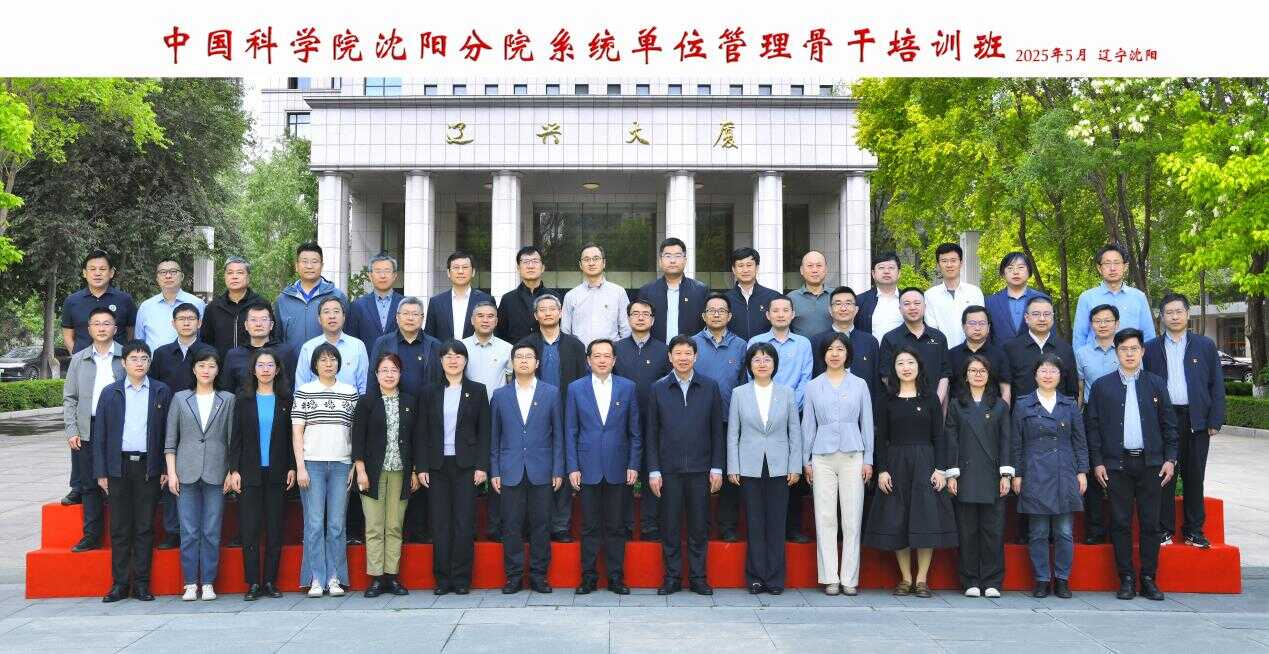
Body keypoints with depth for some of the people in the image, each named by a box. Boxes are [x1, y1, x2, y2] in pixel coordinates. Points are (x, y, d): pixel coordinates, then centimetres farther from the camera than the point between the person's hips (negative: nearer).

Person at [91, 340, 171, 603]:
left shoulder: (162, 392, 4)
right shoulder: (110, 393, 6)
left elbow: (167, 433, 4)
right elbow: (99, 434, 6)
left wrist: (166, 469, -1)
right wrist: (101, 472, 0)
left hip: (148, 467, -1)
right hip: (118, 466, 1)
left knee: (144, 527, 3)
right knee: (119, 528, 4)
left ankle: (141, 583, 9)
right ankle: (119, 583, 11)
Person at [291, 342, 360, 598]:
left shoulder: (350, 392, 10)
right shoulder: (304, 392, 5)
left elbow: (356, 431, 10)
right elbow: (297, 432, 3)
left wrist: (356, 465, 3)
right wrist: (300, 467, -5)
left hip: (341, 465, 1)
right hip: (312, 463, -1)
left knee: (337, 524, 2)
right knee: (314, 523, -2)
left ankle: (335, 578, 8)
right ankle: (316, 580, 4)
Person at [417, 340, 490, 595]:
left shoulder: (477, 391, 5)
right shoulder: (430, 392, 8)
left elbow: (484, 431, 3)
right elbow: (421, 432, 7)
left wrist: (482, 466, -5)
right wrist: (421, 467, 0)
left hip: (465, 465, -1)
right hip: (437, 465, 1)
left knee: (464, 522, -2)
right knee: (440, 523, 2)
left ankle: (462, 578, 5)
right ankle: (442, 578, 9)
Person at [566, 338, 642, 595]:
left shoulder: (628, 387, 3)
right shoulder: (576, 388, 3)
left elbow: (635, 431, 5)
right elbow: (571, 431, 3)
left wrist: (634, 465, -1)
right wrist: (572, 467, -3)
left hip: (617, 468, 0)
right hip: (588, 468, 0)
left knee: (616, 526, 6)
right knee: (590, 526, 6)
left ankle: (616, 577, 15)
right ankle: (588, 577, 15)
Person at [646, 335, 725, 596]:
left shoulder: (710, 387, 4)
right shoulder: (658, 389, 4)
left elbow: (717, 431, 5)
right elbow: (652, 433, 4)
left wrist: (717, 468, 0)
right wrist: (653, 471, -1)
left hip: (700, 468, 0)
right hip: (669, 469, 0)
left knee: (699, 526, 5)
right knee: (670, 526, 4)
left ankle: (698, 577, 16)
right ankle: (672, 577, 14)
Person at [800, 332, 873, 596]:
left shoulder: (859, 385, 7)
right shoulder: (813, 386, 7)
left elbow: (867, 424, 8)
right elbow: (808, 425, 9)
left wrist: (868, 460, 4)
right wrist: (806, 461, 6)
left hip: (852, 456, 0)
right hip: (823, 457, 0)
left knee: (852, 519, 0)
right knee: (825, 518, 0)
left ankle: (849, 578, 6)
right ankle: (830, 578, 6)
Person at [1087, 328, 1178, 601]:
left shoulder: (1156, 383, 8)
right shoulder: (1102, 386, 5)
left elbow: (1168, 423, 9)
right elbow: (1094, 426, 5)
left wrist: (1170, 458, 2)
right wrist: (1097, 462, -1)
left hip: (1150, 463, 1)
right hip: (1116, 464, -1)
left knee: (1150, 523, 3)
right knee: (1121, 523, 1)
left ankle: (1148, 579, 11)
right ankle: (1126, 579, 8)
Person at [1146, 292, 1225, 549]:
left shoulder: (1205, 345, 7)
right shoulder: (1151, 348, 6)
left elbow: (1216, 385, 5)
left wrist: (1215, 420, -2)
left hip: (1196, 420, 1)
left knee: (1194, 477, 7)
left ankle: (1194, 530, 16)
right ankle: (1164, 530, 10)